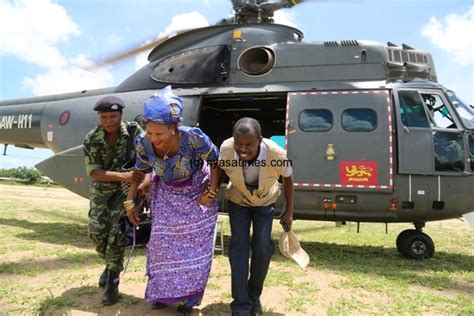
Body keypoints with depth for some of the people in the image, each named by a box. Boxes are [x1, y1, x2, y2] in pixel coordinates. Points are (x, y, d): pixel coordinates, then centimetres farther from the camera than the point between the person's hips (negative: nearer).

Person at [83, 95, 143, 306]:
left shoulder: (133, 131, -17)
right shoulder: (91, 139, -14)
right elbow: (93, 171, -17)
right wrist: (122, 175, -30)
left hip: (126, 188, -2)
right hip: (101, 188, 2)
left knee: (117, 231, -9)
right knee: (97, 230, -2)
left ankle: (112, 282, 5)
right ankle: (111, 264, 28)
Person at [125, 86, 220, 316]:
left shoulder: (193, 138, -36)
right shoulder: (143, 144, -25)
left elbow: (215, 161, -18)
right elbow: (141, 171, -4)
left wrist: (211, 193, -17)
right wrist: (130, 200, -3)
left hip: (197, 194, -2)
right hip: (167, 195, 3)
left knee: (195, 245, 7)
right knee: (163, 241, 10)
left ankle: (189, 297, 27)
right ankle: (162, 290, 34)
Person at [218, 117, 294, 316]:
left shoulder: (277, 155, -36)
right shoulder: (225, 149, -33)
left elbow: (288, 178, -14)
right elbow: (219, 170, -8)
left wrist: (289, 212, -7)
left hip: (265, 202, 0)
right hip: (238, 201, 1)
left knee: (262, 247, -6)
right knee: (238, 246, -8)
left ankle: (254, 295, 20)